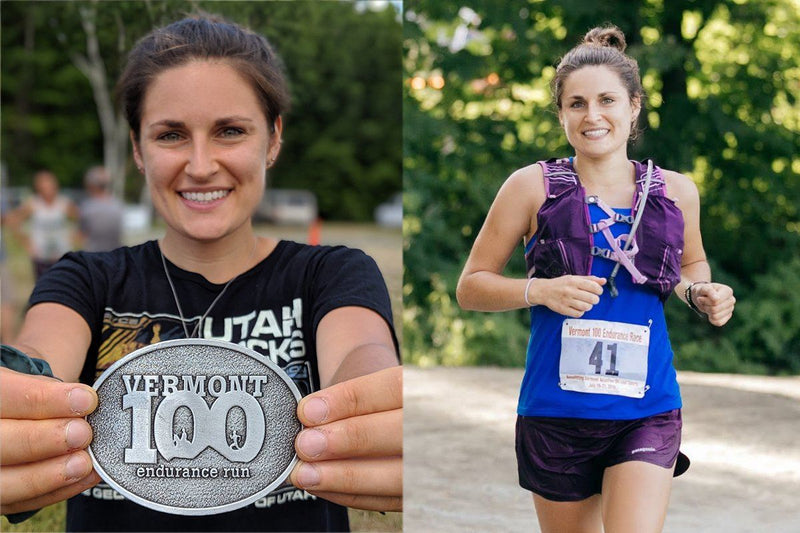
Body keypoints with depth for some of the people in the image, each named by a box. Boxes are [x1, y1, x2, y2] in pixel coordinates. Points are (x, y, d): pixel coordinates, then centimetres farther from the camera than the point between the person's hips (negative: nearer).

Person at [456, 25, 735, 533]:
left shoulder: (676, 191, 3)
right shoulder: (533, 186, -4)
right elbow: (470, 287, -1)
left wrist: (701, 292, 1)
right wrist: (541, 290, -18)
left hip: (647, 411, 1)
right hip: (556, 411, -1)